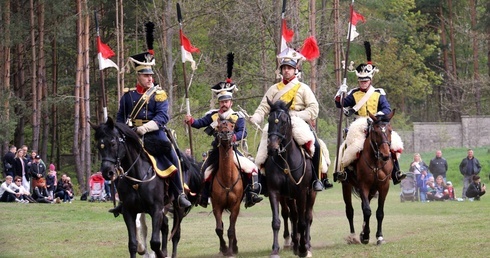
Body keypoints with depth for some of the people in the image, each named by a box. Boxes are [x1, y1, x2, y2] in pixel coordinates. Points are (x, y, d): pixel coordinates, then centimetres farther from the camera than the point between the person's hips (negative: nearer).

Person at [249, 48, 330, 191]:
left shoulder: (303, 88, 9)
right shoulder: (274, 89, 16)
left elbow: (313, 108, -1)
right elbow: (264, 108, 9)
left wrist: (296, 116, -17)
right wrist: (255, 119, -13)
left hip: (300, 124, -2)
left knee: (315, 146, -26)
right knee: (262, 146, -18)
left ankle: (316, 179, -13)